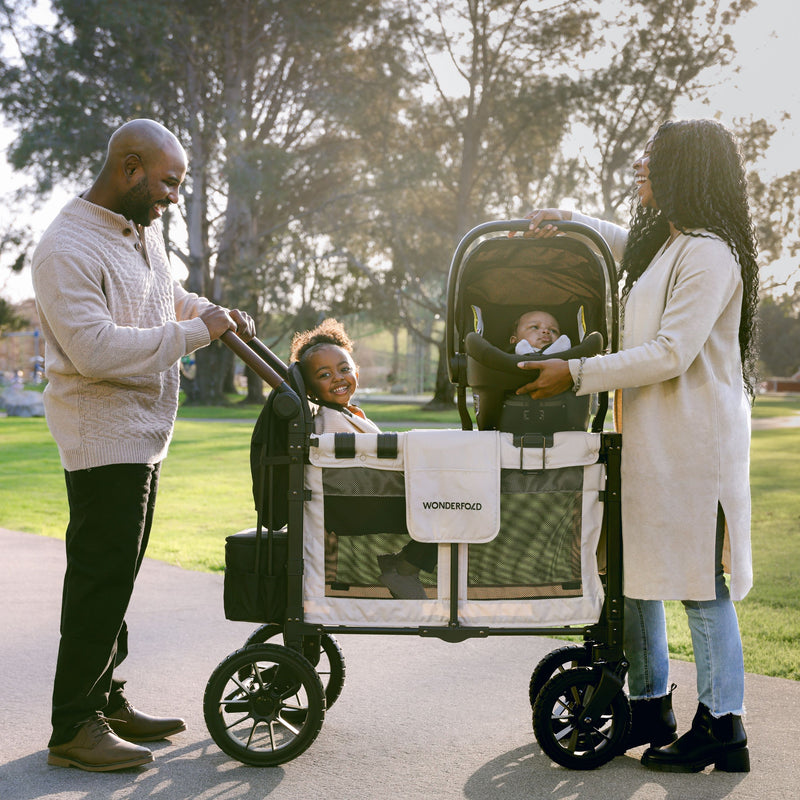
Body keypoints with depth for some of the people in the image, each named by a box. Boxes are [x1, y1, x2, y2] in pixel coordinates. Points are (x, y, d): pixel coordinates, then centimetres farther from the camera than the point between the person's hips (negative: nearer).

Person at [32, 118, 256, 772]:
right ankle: (73, 728, 1)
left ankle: (108, 700, 24)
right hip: (102, 438, -9)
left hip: (144, 435, 9)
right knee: (101, 578, -7)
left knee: (119, 575, 14)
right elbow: (97, 350, -27)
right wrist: (194, 332, -22)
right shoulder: (67, 249, -18)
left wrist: (209, 309, 14)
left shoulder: (145, 229, 11)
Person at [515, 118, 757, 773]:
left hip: (694, 439, -10)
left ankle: (722, 731, 3)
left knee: (700, 581, -5)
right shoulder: (662, 245, 18)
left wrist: (576, 373, -18)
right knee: (633, 571, 12)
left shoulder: (710, 254, -14)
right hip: (648, 434, 10)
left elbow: (670, 353, -20)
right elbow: (620, 241, 41)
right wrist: (565, 222, 21)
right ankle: (651, 710, 23)